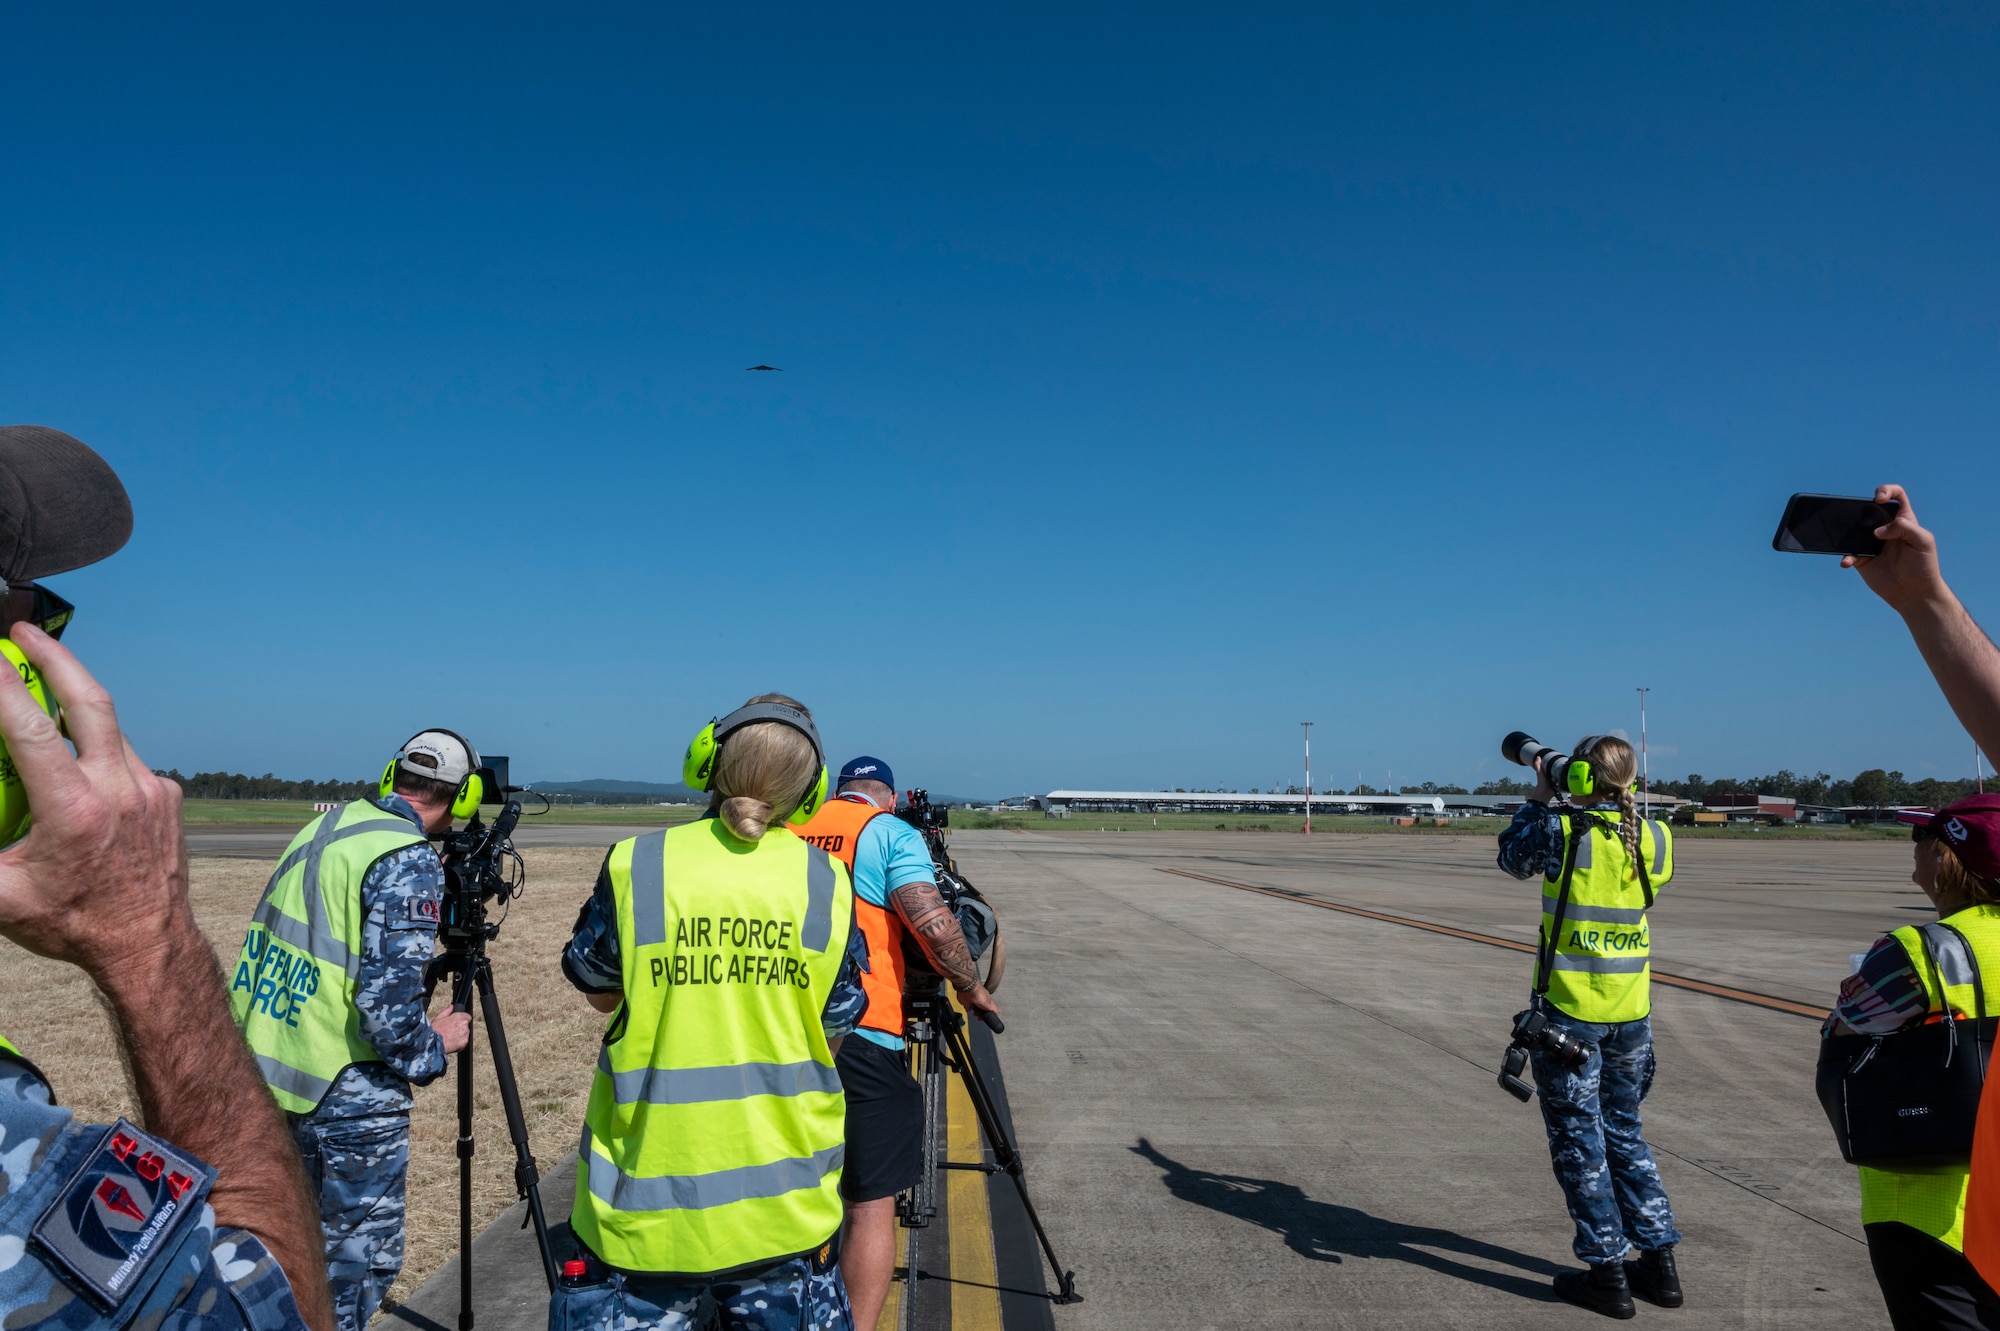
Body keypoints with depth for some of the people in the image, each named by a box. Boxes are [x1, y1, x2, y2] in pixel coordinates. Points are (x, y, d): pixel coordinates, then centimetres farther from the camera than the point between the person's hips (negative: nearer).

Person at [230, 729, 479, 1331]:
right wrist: (433, 1047, -8)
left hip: (266, 1069, 8)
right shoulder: (410, 860, -20)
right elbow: (386, 1002, -23)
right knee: (360, 1258, 8)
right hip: (349, 1095, -8)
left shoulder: (321, 828, 5)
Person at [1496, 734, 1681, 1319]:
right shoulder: (1654, 837, -2)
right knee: (1624, 1133, 21)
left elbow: (1514, 857, 4)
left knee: (1579, 1140, 7)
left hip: (1570, 1008, -5)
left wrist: (1538, 799, 12)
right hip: (1632, 1009, 5)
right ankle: (1659, 1262, 26)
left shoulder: (1562, 831, -15)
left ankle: (1607, 1273, 13)